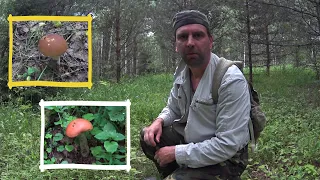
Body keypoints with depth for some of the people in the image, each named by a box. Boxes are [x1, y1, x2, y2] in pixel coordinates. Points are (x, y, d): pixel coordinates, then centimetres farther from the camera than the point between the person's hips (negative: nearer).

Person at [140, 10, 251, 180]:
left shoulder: (231, 81, -27)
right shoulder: (182, 71, -2)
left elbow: (227, 145, -30)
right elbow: (173, 108, 15)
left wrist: (176, 153, -24)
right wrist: (159, 122, -8)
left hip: (223, 160, -7)